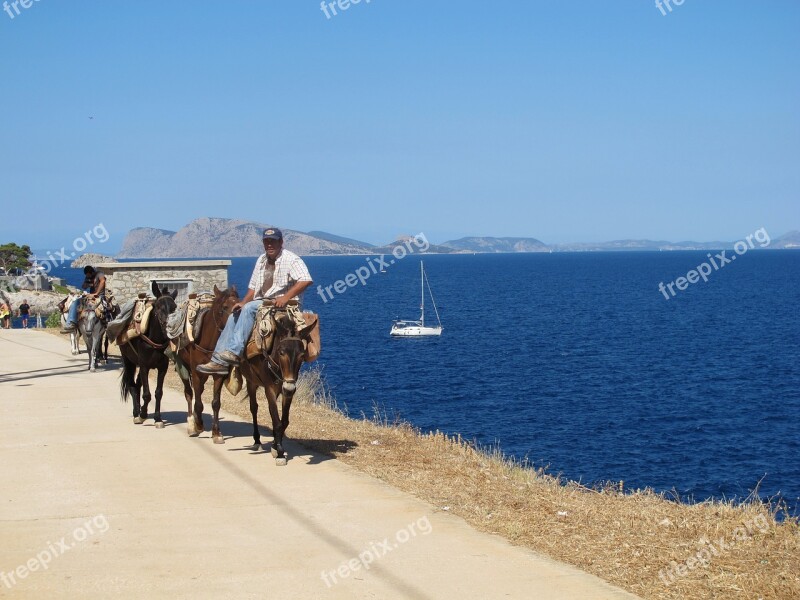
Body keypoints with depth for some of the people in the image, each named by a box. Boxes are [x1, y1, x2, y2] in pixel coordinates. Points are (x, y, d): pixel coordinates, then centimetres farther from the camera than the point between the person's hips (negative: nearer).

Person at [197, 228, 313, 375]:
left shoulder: (291, 259, -8)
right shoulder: (261, 260, 16)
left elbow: (306, 280, -23)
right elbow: (253, 287, 18)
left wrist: (286, 297, -31)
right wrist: (243, 302, -1)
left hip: (285, 304, -8)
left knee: (250, 308, -29)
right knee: (234, 316, -9)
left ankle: (233, 352, -34)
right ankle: (219, 360, -15)